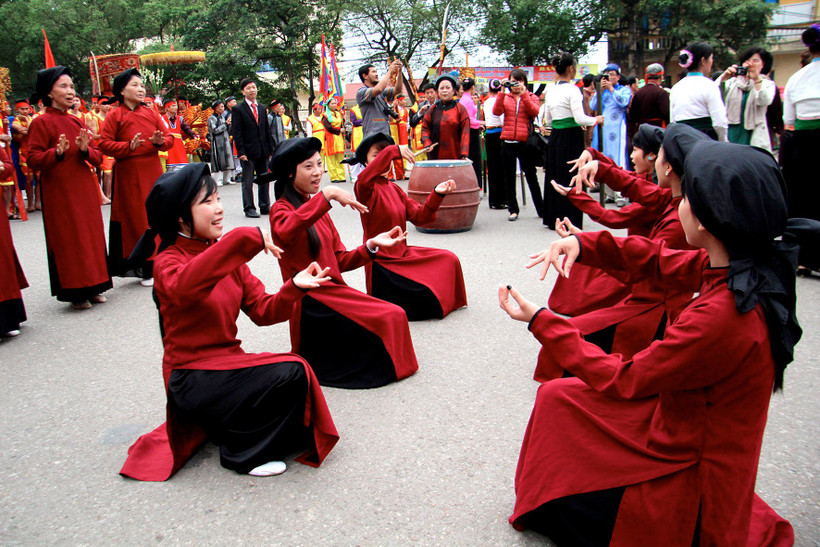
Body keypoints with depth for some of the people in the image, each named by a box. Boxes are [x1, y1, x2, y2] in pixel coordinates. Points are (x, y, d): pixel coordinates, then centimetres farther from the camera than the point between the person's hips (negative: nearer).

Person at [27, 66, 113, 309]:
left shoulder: (77, 122, 13)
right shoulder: (41, 122, -6)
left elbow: (98, 157, 9)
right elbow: (33, 160, -12)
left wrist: (86, 150, -11)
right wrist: (57, 153, -28)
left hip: (85, 190, 6)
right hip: (60, 192, -6)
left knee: (91, 235, 9)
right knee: (69, 240, -1)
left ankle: (92, 287, 19)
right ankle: (75, 292, 8)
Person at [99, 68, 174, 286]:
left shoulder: (151, 113, 11)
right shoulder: (114, 116, 0)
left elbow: (169, 138, 9)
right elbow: (104, 144, -7)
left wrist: (160, 141, -13)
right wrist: (129, 147, -21)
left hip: (152, 172, 3)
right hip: (129, 175, -3)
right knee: (135, 220, -1)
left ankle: (157, 265, 14)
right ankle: (146, 270, 5)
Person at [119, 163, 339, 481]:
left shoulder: (225, 255, 8)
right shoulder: (169, 261, -11)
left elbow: (262, 311, 2)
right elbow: (185, 287, -38)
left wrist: (295, 287, -17)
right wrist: (245, 239, -41)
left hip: (229, 361, 7)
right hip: (192, 379, -7)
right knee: (292, 373, -23)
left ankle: (225, 426, 8)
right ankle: (243, 452, -3)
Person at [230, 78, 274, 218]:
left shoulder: (261, 109, 15)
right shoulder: (238, 109, -3)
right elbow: (236, 132, -7)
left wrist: (270, 149, 10)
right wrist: (241, 152, -14)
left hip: (263, 151, 5)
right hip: (248, 151, -5)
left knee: (264, 180, 10)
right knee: (247, 182, 0)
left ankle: (265, 207, 19)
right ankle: (249, 208, 6)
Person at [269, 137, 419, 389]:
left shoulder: (317, 208, 19)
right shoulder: (282, 209, -5)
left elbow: (340, 261, 15)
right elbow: (286, 231, -32)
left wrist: (372, 244, -1)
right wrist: (327, 195, -33)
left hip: (334, 291, 8)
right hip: (312, 301, -8)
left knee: (394, 316, -6)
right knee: (392, 317, -17)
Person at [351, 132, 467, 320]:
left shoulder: (395, 188, 12)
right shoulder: (367, 189, -12)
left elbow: (419, 216, 5)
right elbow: (363, 180, -39)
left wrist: (437, 195, -10)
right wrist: (393, 151, -40)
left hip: (402, 254, 9)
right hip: (382, 263, -8)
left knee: (449, 259, 8)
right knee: (430, 298, -15)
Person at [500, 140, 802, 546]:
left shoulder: (721, 317, -37)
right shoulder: (751, 265, -11)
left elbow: (622, 381, -25)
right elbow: (661, 262, 4)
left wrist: (541, 322, -18)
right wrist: (584, 244, -10)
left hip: (694, 476, -8)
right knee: (559, 394, 15)